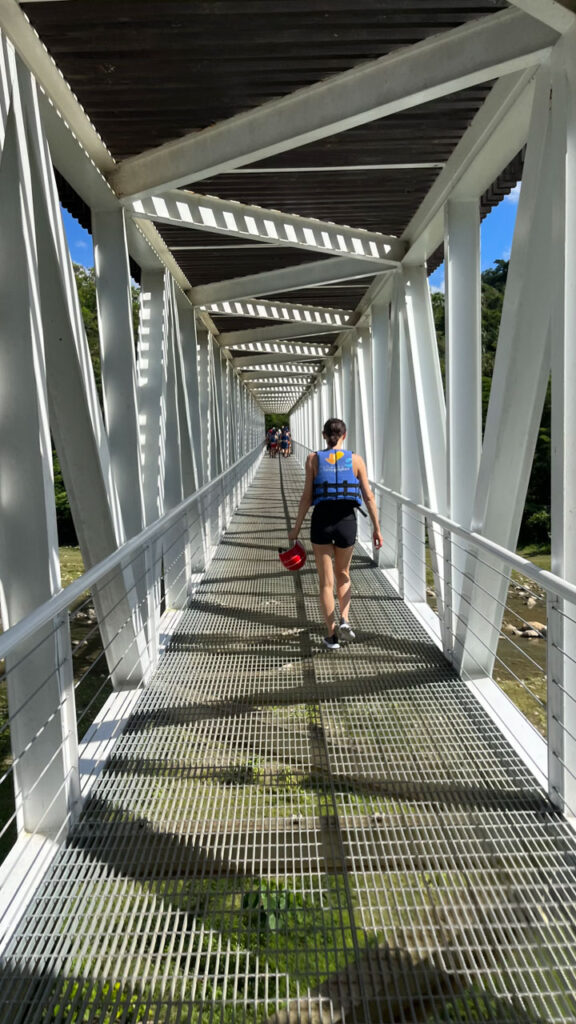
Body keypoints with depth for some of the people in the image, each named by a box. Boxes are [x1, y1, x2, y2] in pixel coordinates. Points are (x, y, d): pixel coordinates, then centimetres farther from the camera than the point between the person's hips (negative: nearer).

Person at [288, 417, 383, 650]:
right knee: (343, 574, 23)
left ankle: (332, 636, 11)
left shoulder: (313, 459, -1)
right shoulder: (356, 460, 0)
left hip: (321, 521, -1)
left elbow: (306, 497, -4)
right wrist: (376, 528, 5)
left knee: (326, 581, 9)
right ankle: (344, 621, 5)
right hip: (347, 521, 1)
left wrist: (296, 528, 4)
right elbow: (368, 497, -1)